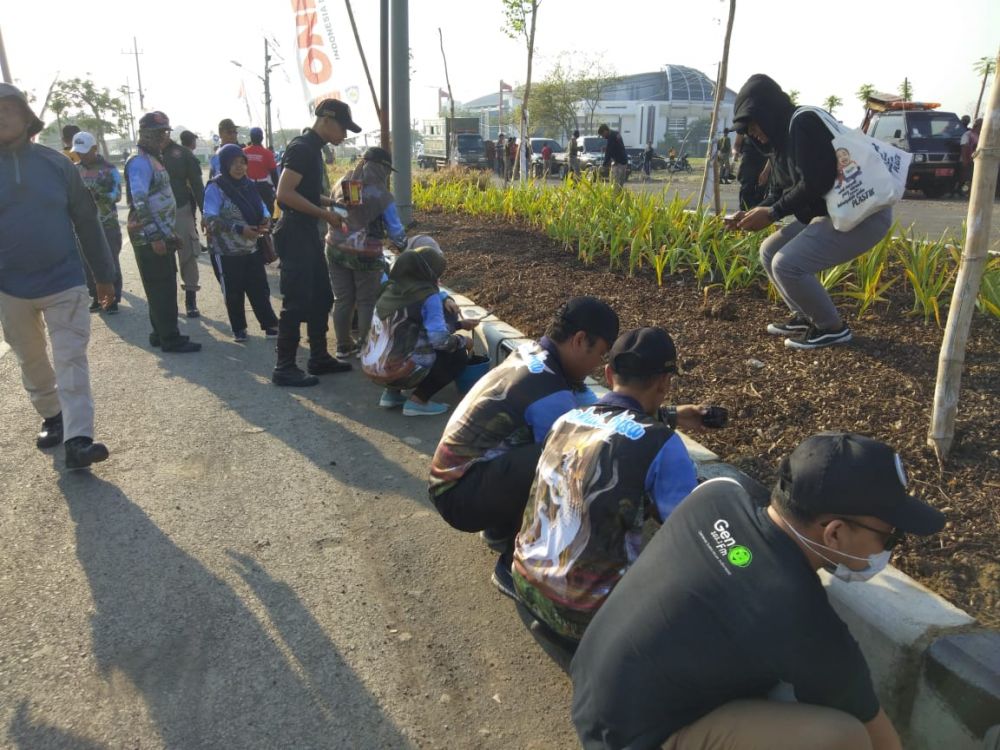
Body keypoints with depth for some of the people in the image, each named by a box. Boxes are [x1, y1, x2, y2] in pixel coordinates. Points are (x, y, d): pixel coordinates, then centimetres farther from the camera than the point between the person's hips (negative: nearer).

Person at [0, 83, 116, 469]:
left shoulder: (56, 163, -2)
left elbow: (87, 220, 4)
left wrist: (104, 274, 6)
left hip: (64, 282, -2)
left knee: (71, 359, -7)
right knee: (32, 361, 15)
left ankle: (77, 439, -9)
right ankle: (51, 416, 35)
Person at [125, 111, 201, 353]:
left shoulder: (153, 160, 18)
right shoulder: (140, 162, -13)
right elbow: (140, 201, -22)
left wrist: (170, 234, 22)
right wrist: (155, 237, -25)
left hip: (161, 235, 10)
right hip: (150, 238, -10)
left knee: (164, 288, 14)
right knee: (161, 289, -6)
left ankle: (162, 333, 23)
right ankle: (170, 339, -1)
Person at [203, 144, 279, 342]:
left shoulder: (248, 184, 6)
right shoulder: (215, 187, -12)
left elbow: (260, 207, 13)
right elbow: (211, 219, -18)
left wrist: (265, 220, -10)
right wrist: (240, 229, -25)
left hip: (252, 248, 5)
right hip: (226, 252, -4)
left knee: (259, 288, 7)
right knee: (233, 293, 7)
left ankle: (270, 324, 18)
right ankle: (239, 329, 21)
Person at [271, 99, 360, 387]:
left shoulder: (313, 148, 15)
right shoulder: (301, 147, -15)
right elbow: (285, 193, -23)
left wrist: (333, 202, 12)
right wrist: (324, 214, -18)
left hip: (308, 233, 10)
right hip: (294, 234, -10)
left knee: (321, 297, 15)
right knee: (297, 303, -6)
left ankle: (319, 357, 26)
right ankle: (284, 369, 2)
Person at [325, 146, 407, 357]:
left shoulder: (340, 185, 1)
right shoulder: (381, 195, -12)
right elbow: (395, 229, -6)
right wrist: (403, 245, 13)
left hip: (336, 249, 5)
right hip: (365, 254, -5)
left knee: (342, 299, 13)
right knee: (367, 302, 9)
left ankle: (343, 346, 22)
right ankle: (364, 347, 15)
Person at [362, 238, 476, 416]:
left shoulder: (392, 287, 11)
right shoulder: (428, 295, -13)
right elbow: (440, 340, -16)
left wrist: (460, 324, 30)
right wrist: (464, 341, 4)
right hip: (397, 370, -8)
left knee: (423, 343, 32)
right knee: (459, 356, 6)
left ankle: (392, 393, 18)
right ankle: (417, 401, -1)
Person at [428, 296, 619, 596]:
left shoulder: (530, 353, 1)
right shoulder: (550, 392, -25)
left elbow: (587, 408, 12)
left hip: (455, 477, 10)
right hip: (460, 494, -10)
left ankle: (502, 527, 20)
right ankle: (516, 567, -11)